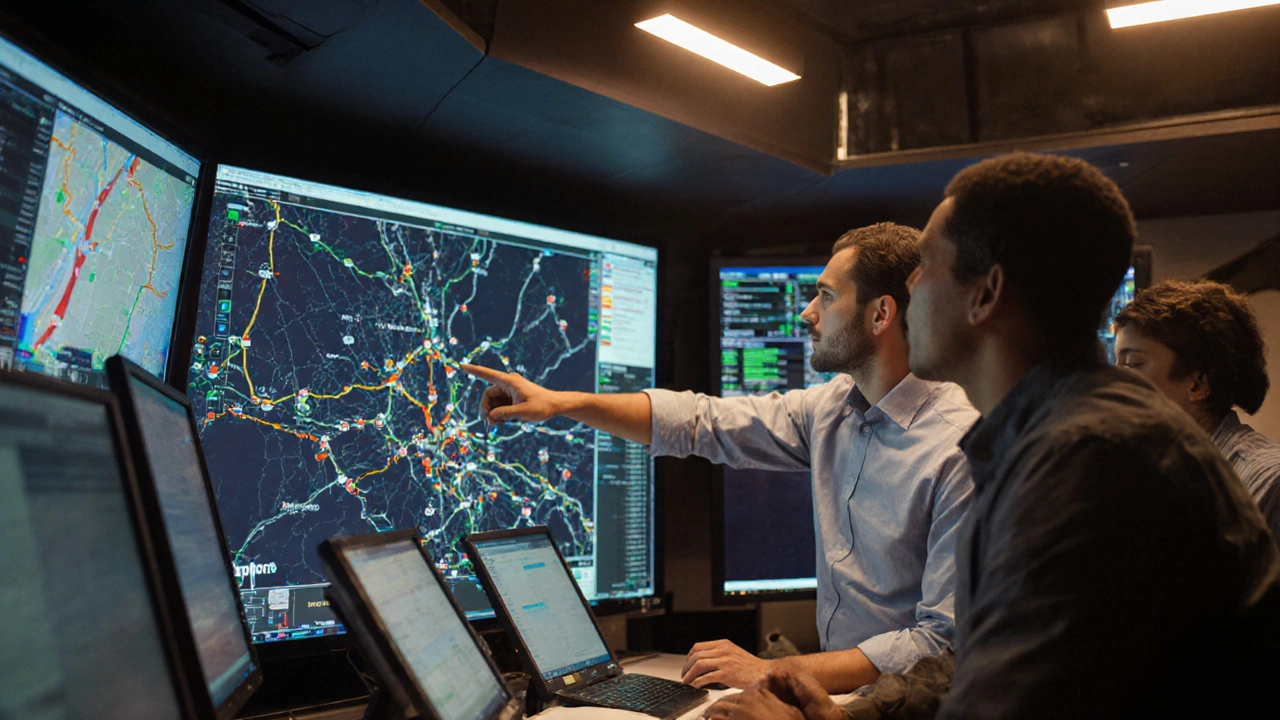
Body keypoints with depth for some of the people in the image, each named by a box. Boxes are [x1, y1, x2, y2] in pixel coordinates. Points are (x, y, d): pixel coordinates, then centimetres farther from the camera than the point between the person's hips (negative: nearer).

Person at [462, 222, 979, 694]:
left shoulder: (960, 451, -21)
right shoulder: (833, 407, 1)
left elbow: (943, 641, -21)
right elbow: (701, 422, 6)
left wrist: (772, 672, -25)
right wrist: (561, 401, 3)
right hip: (835, 681, 5)